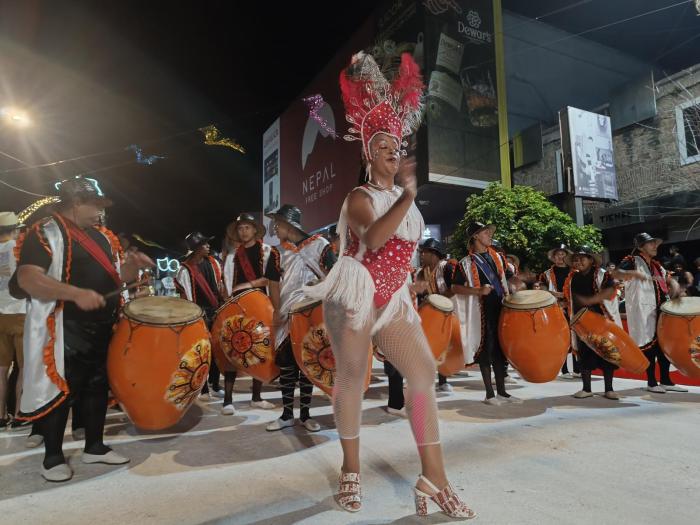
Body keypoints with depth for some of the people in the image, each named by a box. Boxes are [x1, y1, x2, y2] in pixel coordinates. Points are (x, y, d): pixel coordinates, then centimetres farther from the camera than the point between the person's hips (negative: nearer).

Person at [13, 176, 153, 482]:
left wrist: (134, 265, -4)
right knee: (61, 392, 1)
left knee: (98, 388, 14)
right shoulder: (46, 233, -8)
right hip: (65, 331, -7)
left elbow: (117, 276, 19)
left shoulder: (102, 236, 14)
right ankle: (53, 457, 18)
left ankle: (94, 447, 28)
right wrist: (76, 293, -30)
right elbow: (27, 278, -20)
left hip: (103, 329, 7)